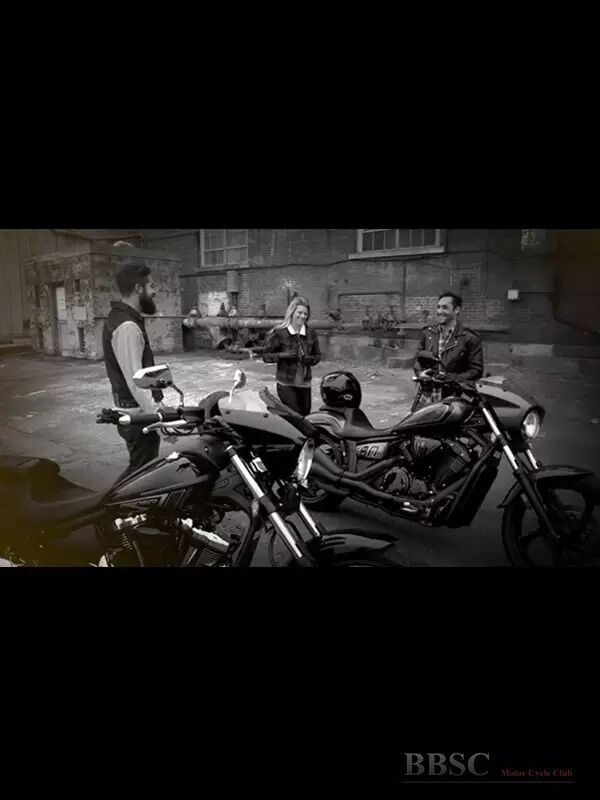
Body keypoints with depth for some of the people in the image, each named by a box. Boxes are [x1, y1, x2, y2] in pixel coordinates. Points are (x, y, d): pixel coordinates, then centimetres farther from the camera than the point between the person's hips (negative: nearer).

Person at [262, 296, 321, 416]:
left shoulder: (311, 333, 6)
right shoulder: (280, 333, -6)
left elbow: (317, 355, 16)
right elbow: (266, 356, -3)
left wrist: (311, 359, -7)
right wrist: (282, 355, -19)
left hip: (305, 384, 4)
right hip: (286, 384, -4)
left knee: (305, 416, 9)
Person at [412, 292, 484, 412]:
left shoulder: (469, 338, -2)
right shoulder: (427, 333, 12)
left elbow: (476, 370, -3)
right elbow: (418, 358, 21)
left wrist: (450, 378, -16)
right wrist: (420, 373, -1)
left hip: (452, 400, -4)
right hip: (425, 397, 4)